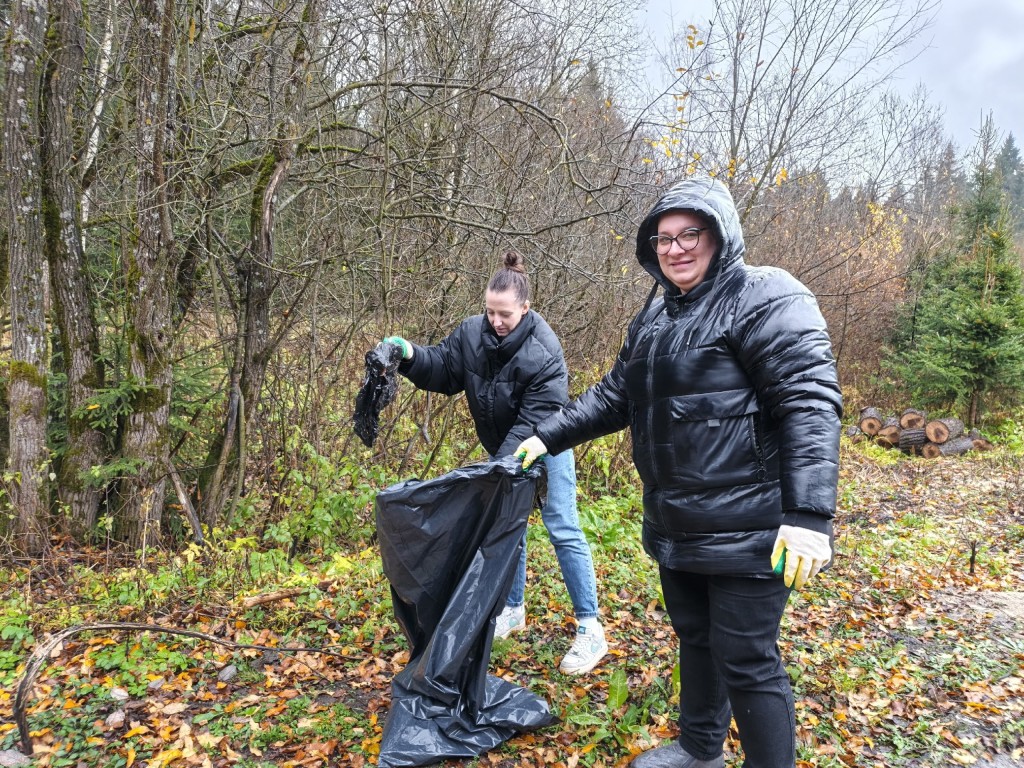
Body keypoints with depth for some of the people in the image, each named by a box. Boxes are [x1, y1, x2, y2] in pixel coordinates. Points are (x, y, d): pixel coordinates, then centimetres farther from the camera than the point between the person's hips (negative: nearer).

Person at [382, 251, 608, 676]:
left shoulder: (543, 353, -30)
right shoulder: (471, 334, -14)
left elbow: (537, 418, -31)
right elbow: (443, 369, -3)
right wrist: (411, 356, -22)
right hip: (504, 448, 6)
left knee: (562, 529, -7)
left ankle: (590, 628, 0)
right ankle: (513, 608, 32)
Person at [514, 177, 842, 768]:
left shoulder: (766, 297, -14)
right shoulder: (657, 317, 13)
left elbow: (811, 402, -23)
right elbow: (615, 396, 18)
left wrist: (810, 514, -30)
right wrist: (548, 436, 10)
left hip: (746, 530, -8)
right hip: (676, 527, 9)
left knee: (746, 660, 3)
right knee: (695, 636, 24)